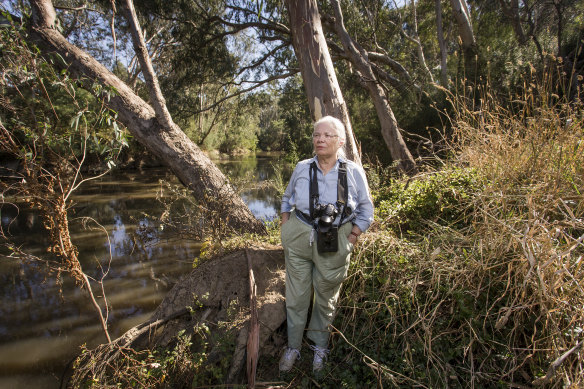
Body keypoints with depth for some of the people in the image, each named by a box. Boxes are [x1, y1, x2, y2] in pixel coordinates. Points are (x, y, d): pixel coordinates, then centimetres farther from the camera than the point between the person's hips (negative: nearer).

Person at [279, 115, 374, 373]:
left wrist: (350, 241, -4)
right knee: (296, 296, 10)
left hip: (334, 244, -1)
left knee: (326, 298, 14)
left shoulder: (353, 172, -5)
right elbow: (286, 200, 14)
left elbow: (366, 211, 3)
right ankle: (293, 345, 31)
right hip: (298, 238, 1)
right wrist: (286, 232, 7)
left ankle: (319, 345, 37)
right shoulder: (302, 168, 0)